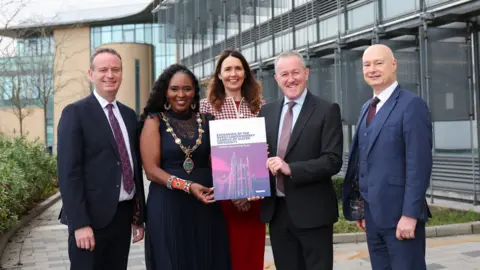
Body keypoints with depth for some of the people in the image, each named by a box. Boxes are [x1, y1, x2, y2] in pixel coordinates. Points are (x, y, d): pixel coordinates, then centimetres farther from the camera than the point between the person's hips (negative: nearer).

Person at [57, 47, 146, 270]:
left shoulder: (129, 115, 13)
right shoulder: (75, 113, -7)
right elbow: (68, 172, -13)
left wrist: (139, 215, 14)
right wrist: (80, 223, -18)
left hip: (124, 213, 6)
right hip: (92, 216, -6)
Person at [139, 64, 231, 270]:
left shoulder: (206, 121, 9)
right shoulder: (154, 121, 0)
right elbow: (151, 170, -7)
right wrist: (187, 186, -19)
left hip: (205, 204, 3)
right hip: (168, 205, -3)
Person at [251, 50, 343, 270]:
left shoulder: (327, 110, -6)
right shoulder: (266, 111, 11)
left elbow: (333, 161, -14)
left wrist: (290, 169, -23)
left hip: (312, 211, -5)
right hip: (276, 210, 5)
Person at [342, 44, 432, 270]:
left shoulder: (411, 104, -10)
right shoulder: (367, 108, 15)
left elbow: (419, 164, -17)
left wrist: (410, 214, -20)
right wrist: (362, 207, 13)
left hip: (399, 214, -7)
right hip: (373, 214, 7)